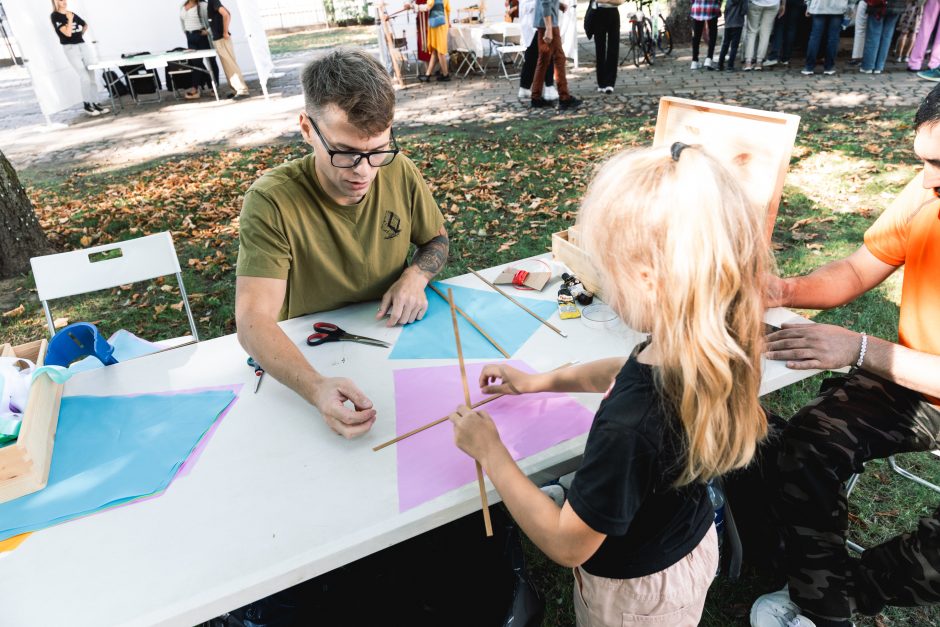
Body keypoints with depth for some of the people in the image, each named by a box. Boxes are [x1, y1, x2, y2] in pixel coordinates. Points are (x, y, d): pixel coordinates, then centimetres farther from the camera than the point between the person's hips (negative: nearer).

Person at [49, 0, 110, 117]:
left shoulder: (72, 14, 12)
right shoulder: (55, 16, -4)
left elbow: (85, 25, 30)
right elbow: (67, 33, -15)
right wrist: (70, 20, -15)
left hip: (83, 45, 6)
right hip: (70, 48, -6)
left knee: (91, 76, 3)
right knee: (84, 77, -12)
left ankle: (95, 103, 8)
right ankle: (86, 105, -2)